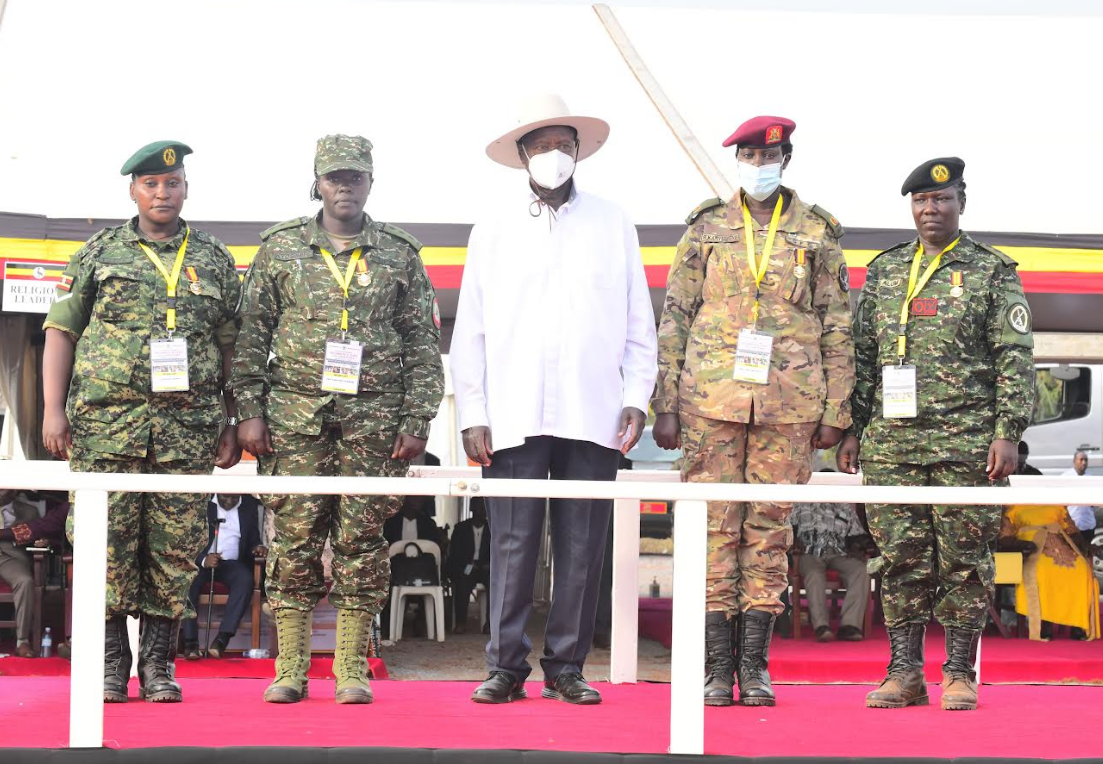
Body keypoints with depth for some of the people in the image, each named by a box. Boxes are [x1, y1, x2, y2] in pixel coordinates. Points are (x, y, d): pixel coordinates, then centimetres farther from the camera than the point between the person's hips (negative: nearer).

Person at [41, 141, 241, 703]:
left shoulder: (215, 261, 14)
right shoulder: (100, 252, 10)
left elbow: (233, 350, 15)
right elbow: (61, 331, 8)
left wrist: (232, 424, 9)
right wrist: (53, 409, -1)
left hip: (189, 425, 1)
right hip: (106, 420, -1)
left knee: (175, 546, 0)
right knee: (108, 540, -3)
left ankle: (159, 664, 9)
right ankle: (108, 662, 6)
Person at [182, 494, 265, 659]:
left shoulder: (250, 505, 13)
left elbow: (254, 538, 16)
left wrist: (258, 547, -9)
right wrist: (203, 559, -22)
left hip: (232, 563, 1)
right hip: (201, 560, -1)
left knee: (245, 579, -32)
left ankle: (222, 639, -36)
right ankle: (190, 641, -34)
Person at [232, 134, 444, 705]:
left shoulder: (400, 255, 9)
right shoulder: (281, 248, 8)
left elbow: (423, 345, 9)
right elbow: (251, 336, 8)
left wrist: (417, 421, 1)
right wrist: (251, 411, 0)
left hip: (374, 417, 0)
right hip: (295, 414, 0)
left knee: (362, 539, 0)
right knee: (296, 536, -2)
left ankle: (352, 668, 7)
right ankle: (289, 669, 4)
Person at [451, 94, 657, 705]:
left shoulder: (613, 224, 12)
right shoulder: (494, 231, 11)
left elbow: (638, 322, 12)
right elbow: (470, 330, 8)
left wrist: (636, 397, 1)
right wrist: (472, 414, 0)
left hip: (593, 417, 1)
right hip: (513, 417, 0)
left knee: (582, 546, 0)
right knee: (512, 545, -4)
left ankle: (565, 667, 7)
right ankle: (506, 667, 3)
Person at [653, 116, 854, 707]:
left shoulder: (817, 235, 9)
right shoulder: (706, 229, 9)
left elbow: (837, 331, 9)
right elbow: (674, 321, 8)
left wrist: (835, 412, 3)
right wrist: (665, 406, 2)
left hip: (788, 404, 0)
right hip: (712, 398, 0)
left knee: (770, 530, 2)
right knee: (716, 528, -2)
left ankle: (755, 667, 8)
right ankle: (717, 671, 3)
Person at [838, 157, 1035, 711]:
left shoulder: (992, 271, 4)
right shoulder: (883, 271, 15)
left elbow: (1016, 358, -1)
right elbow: (862, 354, 17)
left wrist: (1008, 432, -9)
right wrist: (852, 428, 11)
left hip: (967, 442, -3)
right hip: (891, 442, 3)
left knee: (965, 560, 0)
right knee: (901, 560, 4)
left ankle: (959, 673, 7)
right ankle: (904, 672, 10)